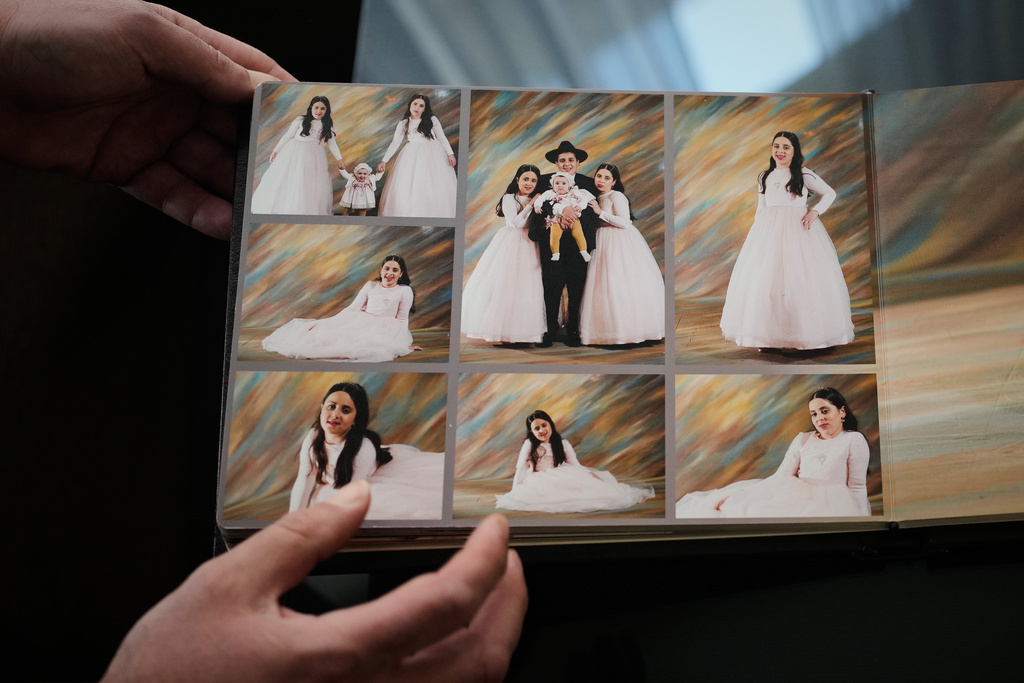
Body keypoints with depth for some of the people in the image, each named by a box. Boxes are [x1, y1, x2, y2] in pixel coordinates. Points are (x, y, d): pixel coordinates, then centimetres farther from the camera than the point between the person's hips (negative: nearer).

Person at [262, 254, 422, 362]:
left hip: (383, 331, -5)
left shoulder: (405, 291, 1)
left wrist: (404, 343, -4)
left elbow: (402, 319, 6)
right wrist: (322, 323, 4)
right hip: (359, 323, 6)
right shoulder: (371, 286, 10)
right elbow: (352, 308, 10)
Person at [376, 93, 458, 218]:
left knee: (437, 187, -5)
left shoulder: (432, 120, 4)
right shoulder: (403, 124, 7)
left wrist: (450, 153, -4)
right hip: (412, 156, 2)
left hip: (433, 155, -1)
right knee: (407, 187, -5)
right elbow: (395, 143, 5)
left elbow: (442, 137, 6)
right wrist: (384, 161, -4)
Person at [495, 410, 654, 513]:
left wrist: (590, 474, -10)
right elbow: (521, 469, 1)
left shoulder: (563, 444, 11)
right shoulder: (529, 445, 3)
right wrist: (514, 492, -5)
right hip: (539, 483, -2)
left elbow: (575, 466, 6)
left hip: (563, 480, 2)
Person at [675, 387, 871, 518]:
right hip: (796, 498, 6)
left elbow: (857, 488, 3)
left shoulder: (854, 440, 5)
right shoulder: (803, 439, 18)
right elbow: (781, 477, 11)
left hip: (831, 505, -6)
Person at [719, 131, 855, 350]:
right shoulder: (765, 177, 13)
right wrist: (757, 232, 12)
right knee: (765, 279, 0)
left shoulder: (804, 174, 2)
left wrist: (814, 212, -8)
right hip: (769, 231, 4)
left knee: (799, 278, -6)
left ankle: (801, 332, 0)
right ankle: (768, 333, 6)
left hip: (798, 230, -3)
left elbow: (829, 194, 6)